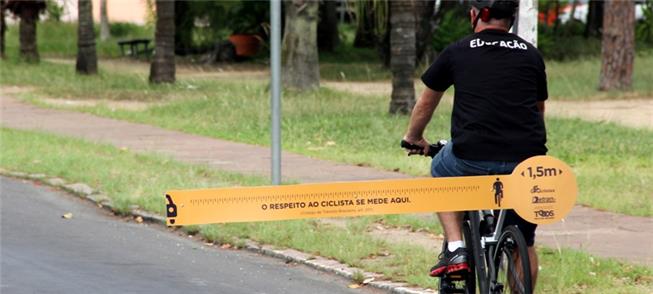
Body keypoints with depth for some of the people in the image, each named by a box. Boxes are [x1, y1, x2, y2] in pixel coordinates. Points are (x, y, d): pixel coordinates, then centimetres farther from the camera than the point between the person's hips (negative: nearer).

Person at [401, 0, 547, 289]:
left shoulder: (457, 52, 11)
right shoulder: (530, 54, 16)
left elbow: (426, 102, 25)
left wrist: (414, 139, 43)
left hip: (472, 157, -2)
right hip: (526, 162, 2)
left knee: (441, 172, 32)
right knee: (523, 243, 20)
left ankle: (455, 249, 17)